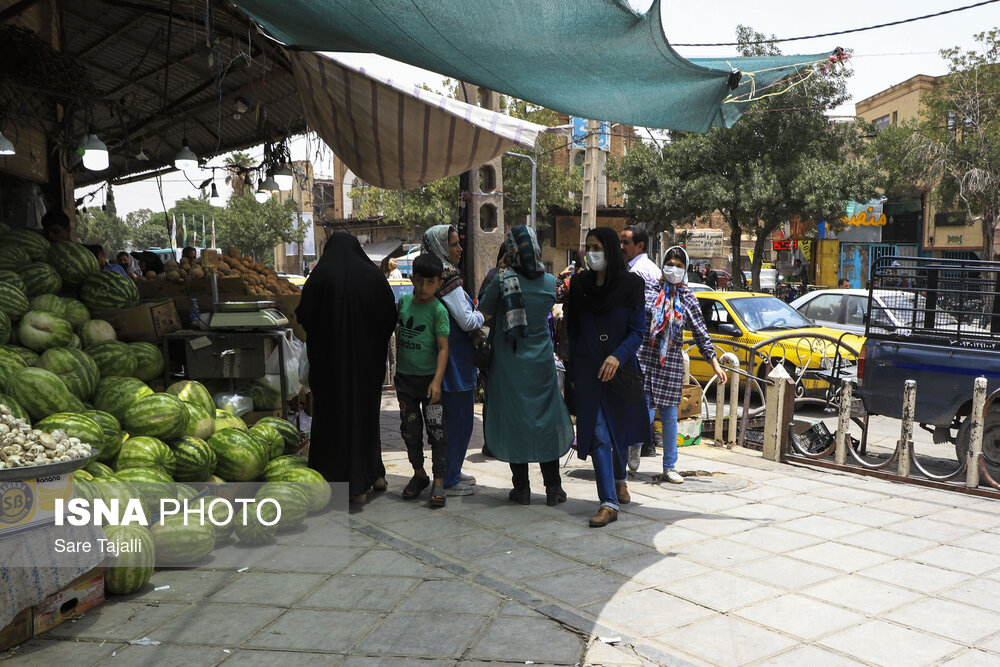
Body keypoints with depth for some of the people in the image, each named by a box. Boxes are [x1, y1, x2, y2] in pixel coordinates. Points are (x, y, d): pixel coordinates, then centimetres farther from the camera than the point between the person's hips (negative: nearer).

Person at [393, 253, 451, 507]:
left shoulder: (438, 310, -11)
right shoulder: (404, 301, 4)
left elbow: (443, 348, -14)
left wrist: (437, 381, -21)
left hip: (429, 378, -5)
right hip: (405, 377, 5)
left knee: (437, 430, 0)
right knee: (409, 428, 13)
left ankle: (438, 481, 9)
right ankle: (419, 474, 29)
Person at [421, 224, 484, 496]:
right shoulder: (448, 277, -18)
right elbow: (467, 321, -18)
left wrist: (472, 312, 16)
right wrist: (482, 313, 0)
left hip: (446, 359, 10)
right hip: (456, 360, -10)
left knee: (450, 417, 19)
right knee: (459, 419, 0)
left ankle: (451, 471, 30)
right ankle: (449, 481, 9)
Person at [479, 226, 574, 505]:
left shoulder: (503, 279, -13)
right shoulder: (549, 281, -3)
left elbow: (485, 310, -1)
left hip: (510, 363, -2)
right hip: (541, 361, 2)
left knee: (514, 419, 7)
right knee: (546, 419, 11)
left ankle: (521, 488, 13)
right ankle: (553, 487, 15)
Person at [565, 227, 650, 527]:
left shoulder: (631, 285, -5)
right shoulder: (580, 284, 3)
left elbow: (638, 331, -7)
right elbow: (573, 330, 8)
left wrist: (618, 356, -24)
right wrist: (572, 372, 8)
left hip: (621, 368, -1)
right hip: (588, 370, 1)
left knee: (620, 426, 14)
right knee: (598, 433, -7)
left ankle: (620, 477, 42)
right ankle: (609, 503, -6)